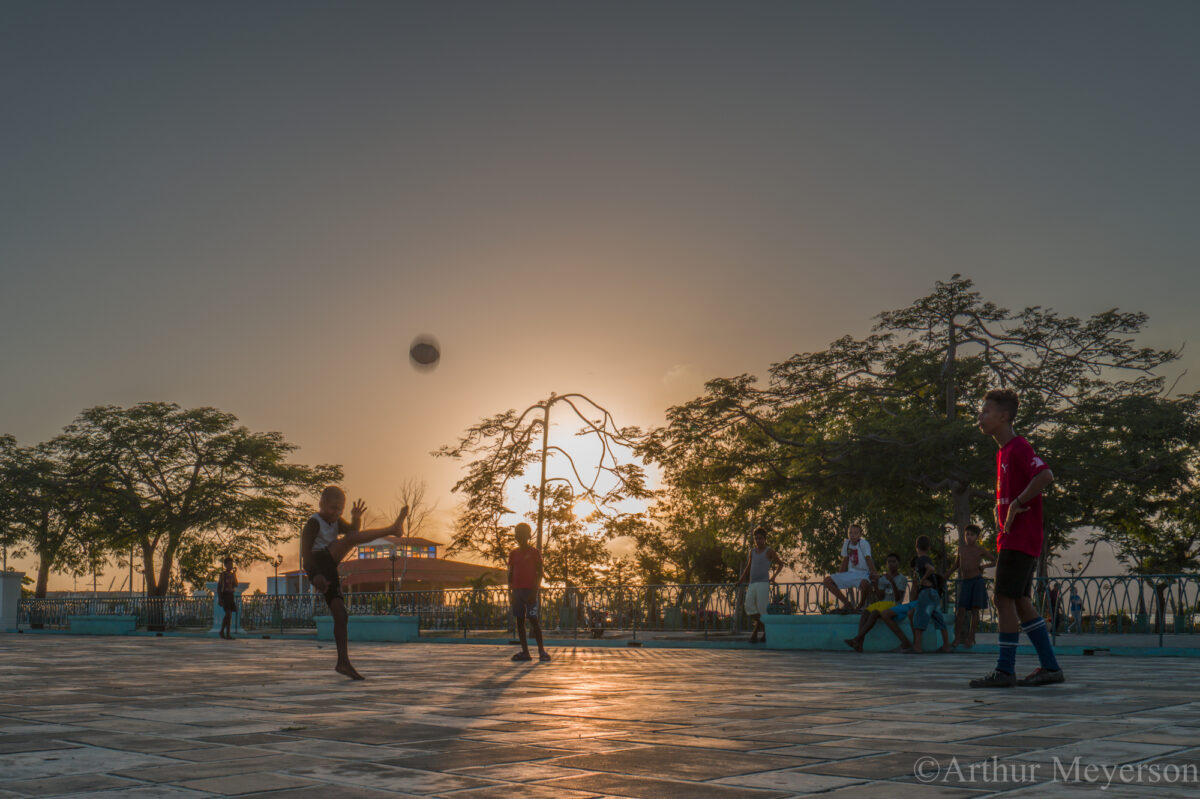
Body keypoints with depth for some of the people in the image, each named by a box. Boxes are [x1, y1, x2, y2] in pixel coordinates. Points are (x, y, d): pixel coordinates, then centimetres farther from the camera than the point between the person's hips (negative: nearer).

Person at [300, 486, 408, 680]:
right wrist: (315, 575, -24)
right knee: (351, 539, -20)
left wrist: (356, 518, -18)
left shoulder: (336, 522, 21)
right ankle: (393, 529, -17)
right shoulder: (313, 523, -3)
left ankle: (343, 663, 1)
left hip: (329, 572, 8)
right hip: (318, 566, -8)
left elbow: (352, 529, 3)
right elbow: (305, 552, -11)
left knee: (341, 616, 1)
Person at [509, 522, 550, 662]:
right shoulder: (513, 553, 14)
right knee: (519, 620, 3)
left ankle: (541, 650, -5)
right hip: (517, 590, 5)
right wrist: (510, 591, 6)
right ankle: (525, 652, 5)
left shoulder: (534, 552, 0)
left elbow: (539, 573, -4)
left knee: (533, 619, -10)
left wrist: (534, 591, -13)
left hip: (530, 590, -5)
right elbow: (510, 573, 16)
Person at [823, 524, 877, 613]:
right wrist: (840, 577, 13)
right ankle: (847, 604, -4)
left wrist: (874, 572, -29)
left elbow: (868, 559, -16)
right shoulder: (846, 543, 5)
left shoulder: (864, 543, -12)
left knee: (864, 583, -43)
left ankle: (860, 606, -12)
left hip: (863, 574, -6)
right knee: (827, 580, -8)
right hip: (851, 573, 6)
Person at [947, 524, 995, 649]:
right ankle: (958, 638, -5)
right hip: (964, 582, 2)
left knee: (974, 610, -3)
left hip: (977, 581, -2)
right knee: (961, 610, -7)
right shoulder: (961, 549, 12)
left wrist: (984, 565, -3)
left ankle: (970, 638, 0)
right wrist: (945, 576, 27)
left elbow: (995, 561, 12)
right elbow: (956, 564, 27)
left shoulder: (980, 550, 3)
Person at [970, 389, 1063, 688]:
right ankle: (1050, 667, 16)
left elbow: (1045, 475, -28)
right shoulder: (1004, 450, 18)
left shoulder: (1018, 447, -13)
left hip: (1019, 539, -10)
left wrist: (1018, 503, -22)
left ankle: (1004, 671, -5)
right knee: (1020, 601, 11)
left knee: (1004, 599, -8)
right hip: (1012, 538, 10)